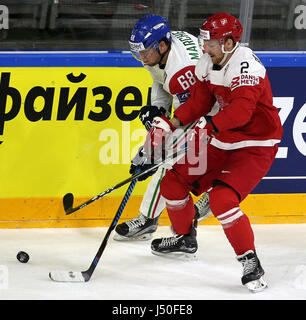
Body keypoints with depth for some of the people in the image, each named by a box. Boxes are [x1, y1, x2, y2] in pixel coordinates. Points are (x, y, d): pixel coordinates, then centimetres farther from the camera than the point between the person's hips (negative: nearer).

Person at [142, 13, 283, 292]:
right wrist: (170, 124, -3)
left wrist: (209, 125, -49)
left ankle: (250, 261, -15)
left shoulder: (246, 65, -27)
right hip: (222, 141, 9)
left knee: (222, 198, -27)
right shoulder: (208, 64, 0)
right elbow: (199, 102, 9)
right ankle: (185, 238, 33)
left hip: (256, 146, -9)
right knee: (174, 180, 8)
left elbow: (241, 109, -40)